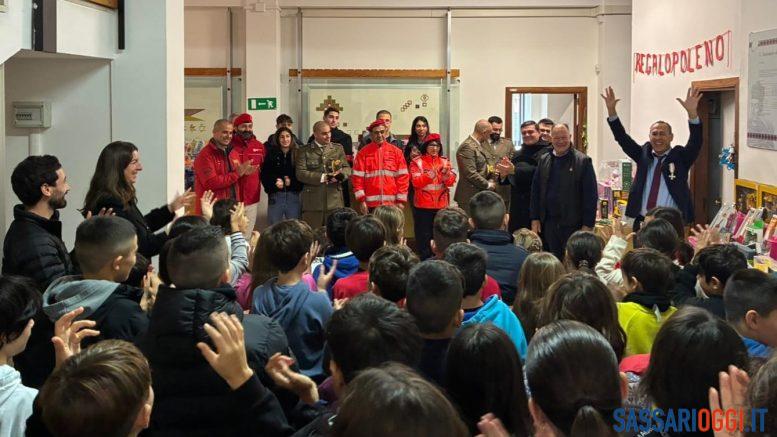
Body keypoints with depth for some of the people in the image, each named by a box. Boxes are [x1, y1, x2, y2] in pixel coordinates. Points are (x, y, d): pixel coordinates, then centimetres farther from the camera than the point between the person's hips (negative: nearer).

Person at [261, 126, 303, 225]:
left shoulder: (298, 153, 2)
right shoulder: (271, 154, 3)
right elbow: (264, 175, 1)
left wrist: (292, 181, -14)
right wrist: (275, 181, -15)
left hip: (294, 195, 0)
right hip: (275, 197, 0)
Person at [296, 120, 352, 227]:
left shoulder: (338, 148, 16)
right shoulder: (304, 151, 5)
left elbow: (347, 169, 12)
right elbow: (300, 173, -6)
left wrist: (340, 174, -12)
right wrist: (322, 177, -13)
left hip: (334, 201, 2)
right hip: (312, 203, -2)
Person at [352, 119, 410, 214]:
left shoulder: (396, 151, 6)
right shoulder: (363, 152, 4)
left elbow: (403, 176, 4)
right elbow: (358, 177, 1)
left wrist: (401, 200, -2)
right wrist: (361, 200, -6)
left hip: (392, 204, 1)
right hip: (371, 204, -1)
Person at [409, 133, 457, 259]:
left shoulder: (444, 161, 9)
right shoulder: (417, 162, 0)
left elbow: (451, 182, -1)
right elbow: (416, 182, -11)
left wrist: (446, 175, -23)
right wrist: (429, 176, -27)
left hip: (441, 205, 3)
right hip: (423, 206, -3)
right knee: (424, 236, 0)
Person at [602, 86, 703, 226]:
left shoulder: (680, 157, 3)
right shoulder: (643, 154, 12)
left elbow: (695, 141, -12)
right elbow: (622, 137, 8)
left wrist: (692, 112, -27)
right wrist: (611, 110, -4)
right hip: (642, 221, 3)